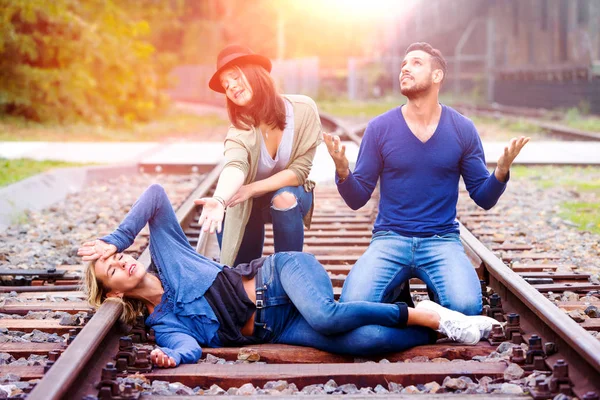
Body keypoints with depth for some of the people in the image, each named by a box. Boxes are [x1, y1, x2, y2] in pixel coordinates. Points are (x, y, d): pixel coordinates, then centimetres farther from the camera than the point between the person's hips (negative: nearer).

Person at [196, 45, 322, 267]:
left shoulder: (303, 110, -24)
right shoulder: (240, 127, -24)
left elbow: (300, 170, -22)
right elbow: (235, 166, -45)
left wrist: (252, 188, -29)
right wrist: (219, 199, -66)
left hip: (289, 193, -1)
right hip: (252, 203, 1)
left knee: (284, 199, -35)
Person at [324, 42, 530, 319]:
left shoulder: (462, 129, 1)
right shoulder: (379, 128, 0)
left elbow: (484, 198, 5)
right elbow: (357, 199, 2)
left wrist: (501, 171, -16)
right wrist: (342, 171, -19)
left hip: (442, 239, 0)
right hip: (390, 238, 0)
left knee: (465, 306, -28)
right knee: (353, 305, -26)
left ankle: (437, 297, 10)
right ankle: (394, 295, 10)